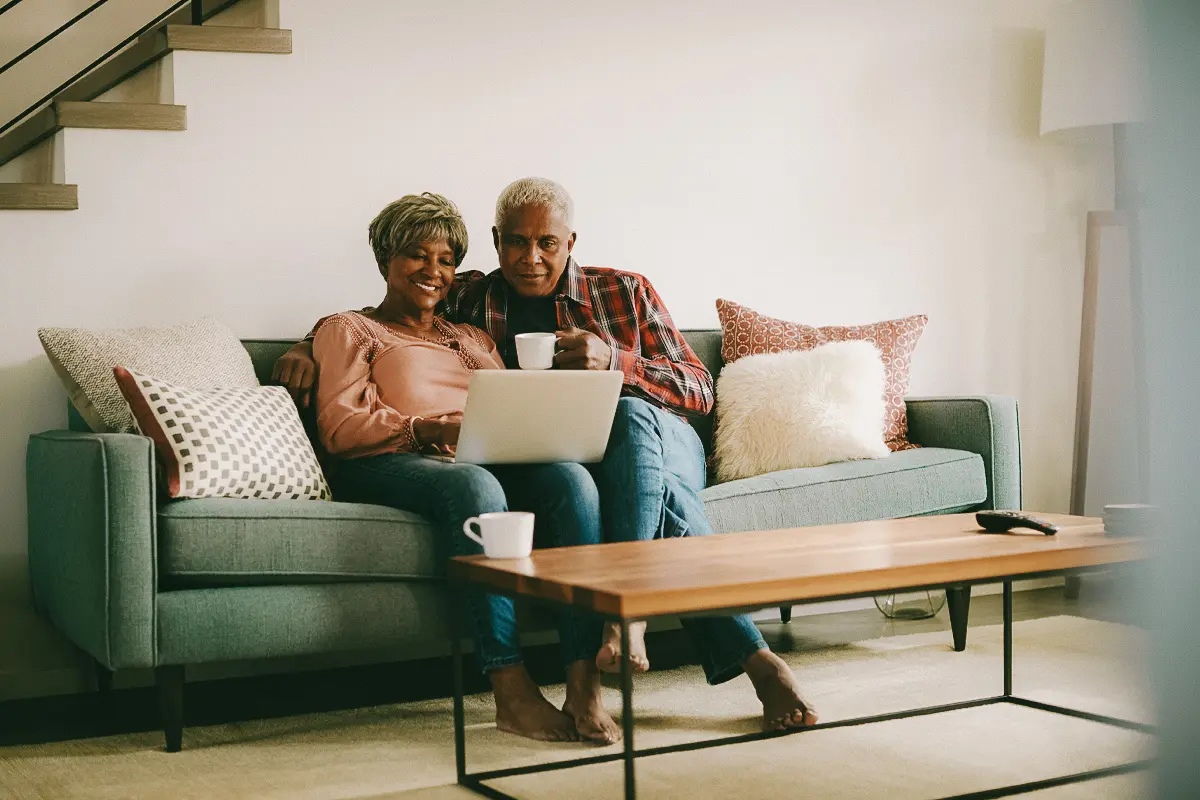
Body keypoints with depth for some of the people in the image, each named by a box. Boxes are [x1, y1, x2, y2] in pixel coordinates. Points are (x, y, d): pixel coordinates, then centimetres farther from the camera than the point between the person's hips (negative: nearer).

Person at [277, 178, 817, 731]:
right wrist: (307, 346, 0)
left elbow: (700, 390, 8)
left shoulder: (624, 291, 13)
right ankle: (752, 653, -41)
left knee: (630, 415, -36)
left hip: (659, 440, 1)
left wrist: (614, 360, -10)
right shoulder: (469, 300, 14)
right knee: (664, 502, -35)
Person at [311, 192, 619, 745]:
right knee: (474, 484, -40)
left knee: (571, 478, -30)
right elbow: (339, 425, 1)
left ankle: (584, 689, -40)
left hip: (491, 465, 5)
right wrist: (428, 429, -16)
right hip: (391, 467, -4)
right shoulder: (348, 330, 19)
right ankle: (511, 692, -43)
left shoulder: (472, 338, 35)